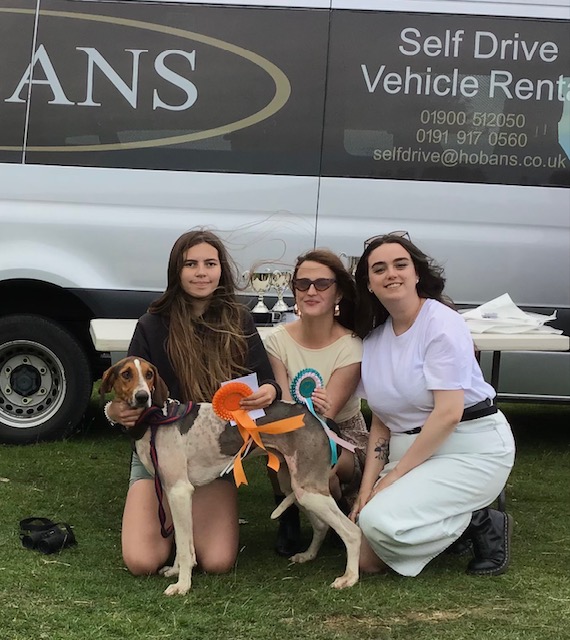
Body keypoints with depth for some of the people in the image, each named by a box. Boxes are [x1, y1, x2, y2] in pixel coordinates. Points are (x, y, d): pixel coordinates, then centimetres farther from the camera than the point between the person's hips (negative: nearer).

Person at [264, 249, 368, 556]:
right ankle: (288, 517, -1)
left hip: (343, 434, -2)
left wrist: (321, 408, -48)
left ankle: (343, 515, 1)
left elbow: (326, 412, -24)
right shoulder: (278, 340, -10)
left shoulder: (351, 347, -17)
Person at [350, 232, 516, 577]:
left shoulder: (441, 322, -13)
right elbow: (381, 422, 9)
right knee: (369, 560, -5)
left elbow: (448, 413, -20)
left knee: (382, 520, -26)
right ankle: (461, 519, 13)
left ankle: (483, 524, -4)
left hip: (471, 448, -7)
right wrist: (369, 485, -4)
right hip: (411, 451, 7)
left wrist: (395, 475, -16)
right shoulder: (374, 339, 8)